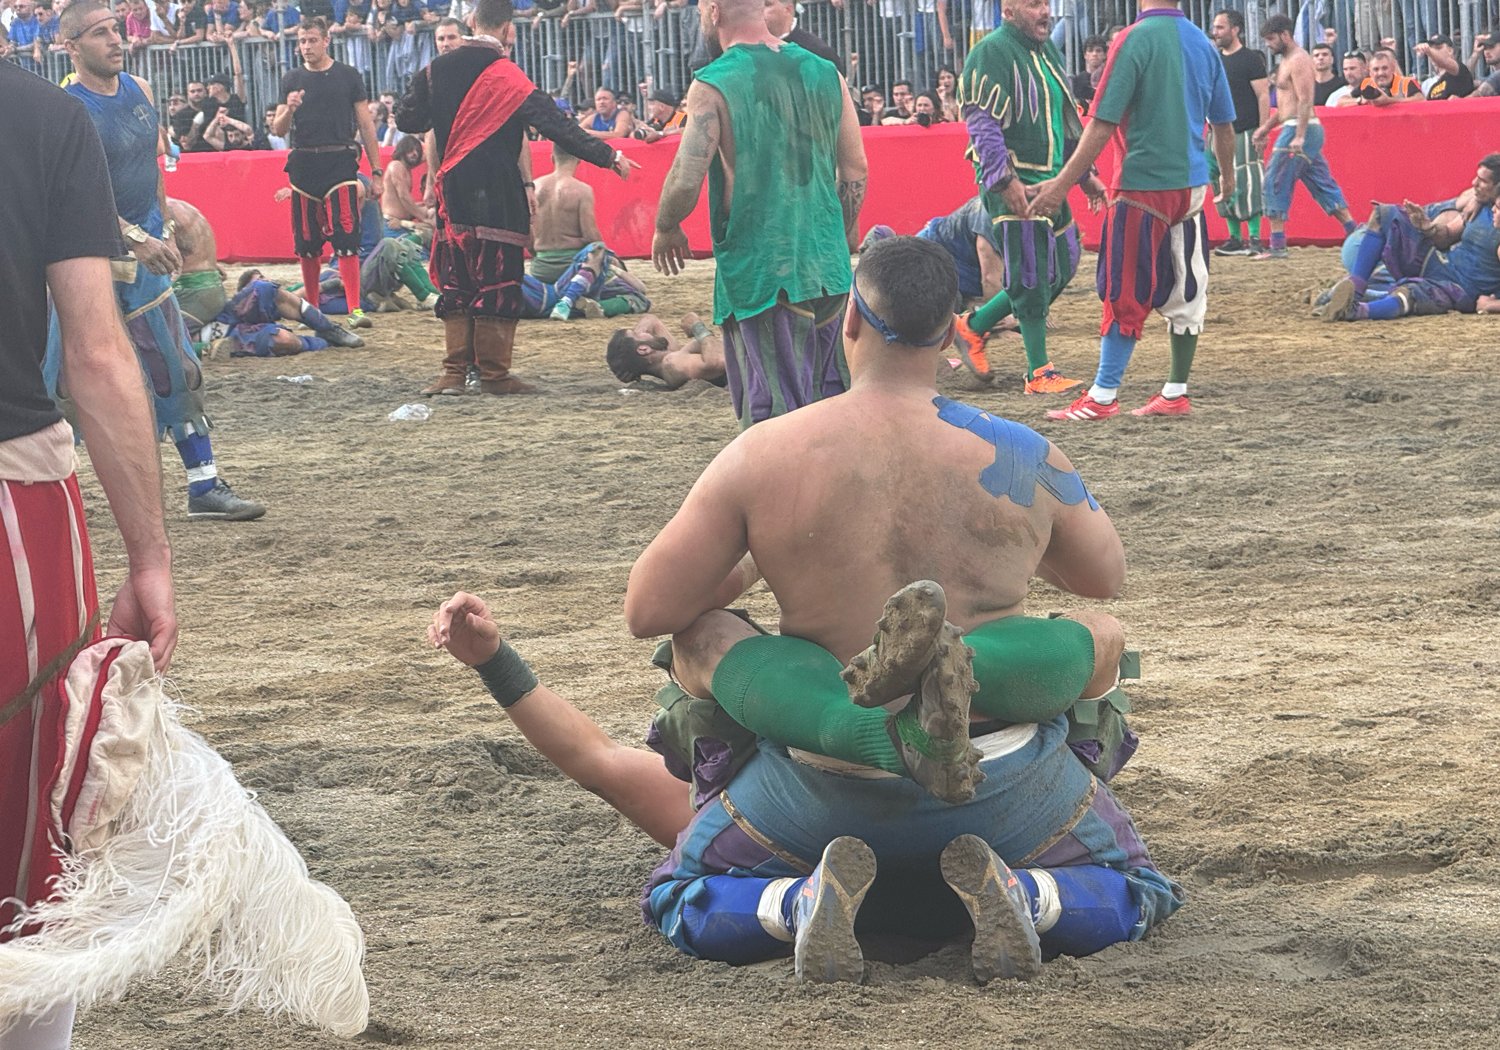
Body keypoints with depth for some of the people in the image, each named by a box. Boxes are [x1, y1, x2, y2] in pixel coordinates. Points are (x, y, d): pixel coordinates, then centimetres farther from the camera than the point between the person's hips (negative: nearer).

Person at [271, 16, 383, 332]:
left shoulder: (348, 77, 6)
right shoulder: (291, 80, 10)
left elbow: (366, 125, 7)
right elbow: (278, 130, 9)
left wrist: (376, 171, 2)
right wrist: (289, 110, -13)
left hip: (340, 162, -3)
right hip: (303, 164, 3)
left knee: (345, 237, -14)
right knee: (306, 241, 6)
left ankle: (355, 309, -19)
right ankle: (311, 309, 18)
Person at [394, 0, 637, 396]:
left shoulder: (437, 70, 4)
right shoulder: (506, 76, -12)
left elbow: (406, 119, 11)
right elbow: (555, 125, -14)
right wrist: (609, 157, -10)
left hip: (452, 192, 5)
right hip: (497, 197, -5)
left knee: (455, 281, 11)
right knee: (497, 283, 0)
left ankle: (454, 371, 8)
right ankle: (494, 374, 2)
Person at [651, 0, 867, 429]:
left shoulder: (713, 85, -10)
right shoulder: (825, 74, 6)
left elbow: (686, 179, -14)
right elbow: (857, 172, 10)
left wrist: (665, 230, 5)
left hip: (758, 270, -5)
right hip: (827, 266, 5)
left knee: (771, 410, -1)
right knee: (831, 395, 15)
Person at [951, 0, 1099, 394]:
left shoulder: (1047, 51, 17)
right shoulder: (992, 53, -11)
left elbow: (1064, 119, 25)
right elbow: (982, 122, -18)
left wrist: (1083, 174, 22)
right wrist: (1006, 180, -24)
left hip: (1049, 180, 9)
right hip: (1013, 185, -9)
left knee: (1061, 269, 10)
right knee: (1031, 276, -7)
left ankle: (974, 327, 23)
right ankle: (1039, 373, 1)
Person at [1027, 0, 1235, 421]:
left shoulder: (1135, 39, -12)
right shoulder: (1203, 44, 7)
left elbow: (1103, 124, -16)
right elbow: (1224, 125, 14)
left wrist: (1063, 183, -12)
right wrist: (1227, 175, 32)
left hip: (1144, 185, -6)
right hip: (1192, 186, 6)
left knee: (1125, 293, -3)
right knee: (1185, 290, 10)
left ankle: (1102, 397, -1)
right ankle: (1175, 393, 15)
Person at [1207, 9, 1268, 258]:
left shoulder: (1250, 59, -5)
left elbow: (1263, 96, -9)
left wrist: (1262, 131, -16)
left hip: (1244, 132, -7)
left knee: (1247, 186, -9)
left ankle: (1255, 238, -8)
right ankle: (1235, 239, 12)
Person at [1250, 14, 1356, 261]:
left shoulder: (1298, 61, -12)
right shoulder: (1288, 61, 20)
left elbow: (1305, 101, -21)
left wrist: (1298, 138, -27)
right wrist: (1266, 128, 22)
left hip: (1299, 129, -10)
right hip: (1302, 130, 10)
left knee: (1276, 183, -8)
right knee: (1322, 184, 10)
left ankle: (1277, 246, -9)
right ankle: (1353, 233, 8)